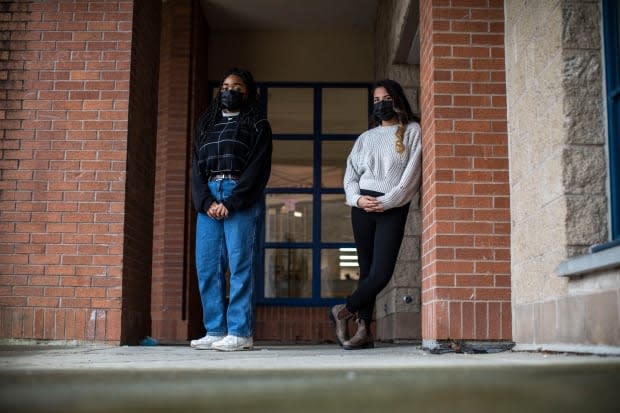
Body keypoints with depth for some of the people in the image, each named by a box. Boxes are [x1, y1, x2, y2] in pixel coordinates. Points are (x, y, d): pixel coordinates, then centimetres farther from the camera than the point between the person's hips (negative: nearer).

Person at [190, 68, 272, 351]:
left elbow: (258, 168, -4)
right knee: (207, 266, 0)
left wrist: (230, 202, -13)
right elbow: (196, 167, 14)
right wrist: (206, 201, -4)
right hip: (209, 198, 5)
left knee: (240, 266, -8)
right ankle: (215, 331, 5)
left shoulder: (257, 125, 9)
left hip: (242, 198, -5)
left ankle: (240, 333, -6)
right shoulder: (206, 124, 23)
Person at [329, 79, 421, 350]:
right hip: (363, 206, 3)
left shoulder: (412, 131, 8)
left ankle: (344, 311, 6)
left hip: (394, 209, -3)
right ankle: (364, 330, 5)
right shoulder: (366, 138, 19)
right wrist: (357, 198, -6)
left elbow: (412, 175, -2)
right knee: (366, 269, 3)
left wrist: (386, 202, -10)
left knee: (381, 272, -13)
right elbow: (350, 175, 14)